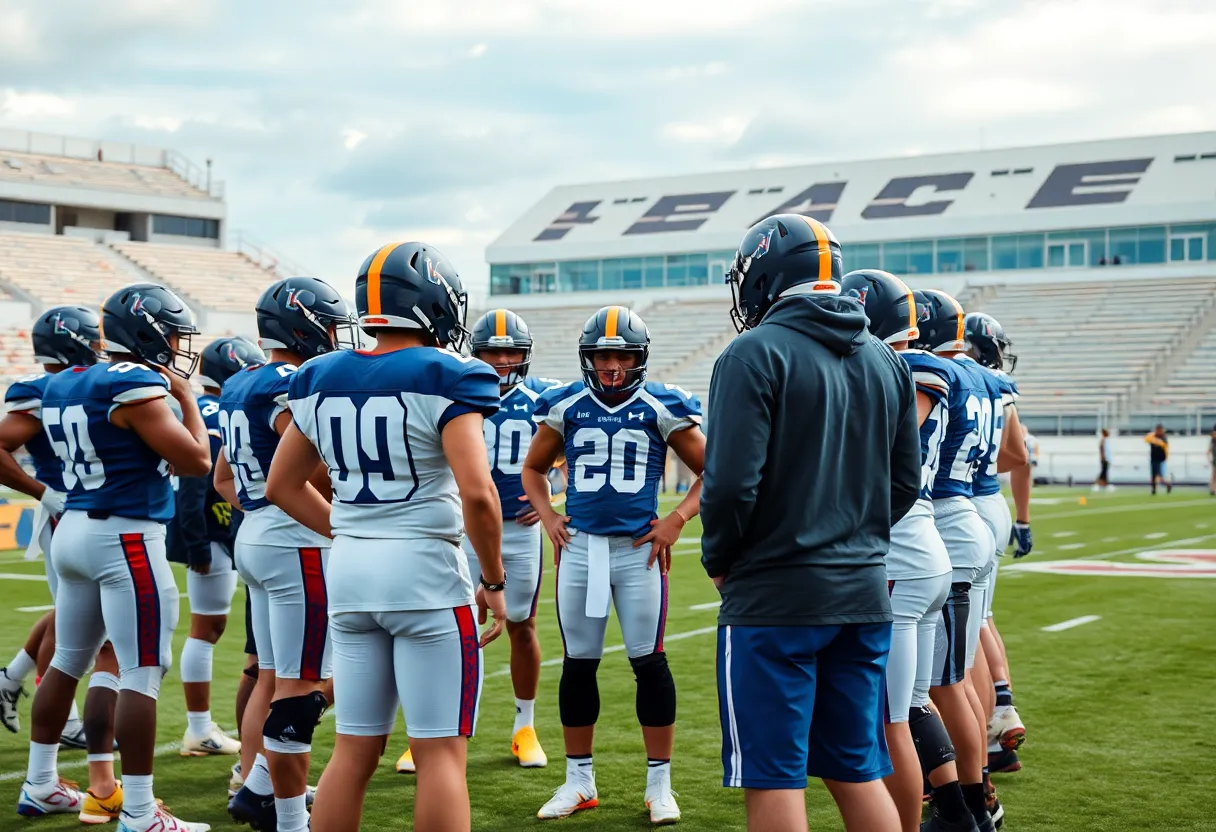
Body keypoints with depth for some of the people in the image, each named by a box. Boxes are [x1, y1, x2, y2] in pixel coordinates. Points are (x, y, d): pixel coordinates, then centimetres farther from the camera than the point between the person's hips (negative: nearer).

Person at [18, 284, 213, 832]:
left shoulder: (62, 386, 10)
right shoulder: (136, 386, -15)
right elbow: (195, 461, -13)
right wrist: (186, 398, 0)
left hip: (73, 529, 9)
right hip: (127, 539, -9)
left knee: (67, 662, 19)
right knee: (142, 676, -5)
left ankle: (39, 786, 30)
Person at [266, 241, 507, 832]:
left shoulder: (321, 380, 8)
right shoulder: (444, 378, -11)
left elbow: (282, 485, 16)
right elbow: (477, 493, -19)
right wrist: (494, 582, -7)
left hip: (349, 570, 6)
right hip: (426, 570, -6)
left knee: (355, 750, 13)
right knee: (440, 751, 1)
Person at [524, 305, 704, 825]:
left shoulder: (662, 408, -1)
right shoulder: (565, 407, 5)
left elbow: (711, 473, 6)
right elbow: (533, 468, 20)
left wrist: (678, 519, -4)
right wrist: (548, 517, 6)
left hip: (639, 548, -2)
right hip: (579, 547, 2)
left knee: (649, 663, 1)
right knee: (577, 664, 8)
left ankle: (659, 783, 12)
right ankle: (578, 781, 21)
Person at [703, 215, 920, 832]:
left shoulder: (756, 354, -12)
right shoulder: (885, 361, 11)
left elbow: (733, 482, -17)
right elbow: (906, 482, 13)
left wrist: (718, 561, -1)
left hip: (774, 596, -7)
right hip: (865, 593, 7)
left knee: (773, 778, 2)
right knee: (858, 770, 15)